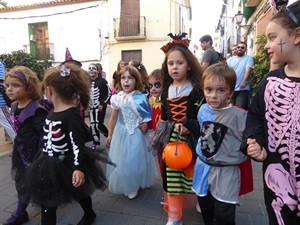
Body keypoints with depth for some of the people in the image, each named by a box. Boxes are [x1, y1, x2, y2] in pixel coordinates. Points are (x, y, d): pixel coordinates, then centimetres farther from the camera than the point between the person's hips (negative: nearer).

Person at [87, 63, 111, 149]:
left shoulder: (102, 81, -11)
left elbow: (108, 93, -10)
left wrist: (102, 104, -14)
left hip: (100, 107, -6)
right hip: (91, 107, 6)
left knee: (98, 125, -10)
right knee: (92, 125, 8)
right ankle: (96, 143, 23)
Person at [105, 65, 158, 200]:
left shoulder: (141, 98, -12)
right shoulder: (118, 98, -7)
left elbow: (147, 117, 1)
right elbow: (113, 118, 3)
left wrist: (145, 125, -18)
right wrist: (110, 135, 8)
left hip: (136, 134, -2)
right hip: (121, 133, 2)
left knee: (136, 159, 9)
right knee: (121, 160, 14)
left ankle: (134, 186, 31)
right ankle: (124, 185, 37)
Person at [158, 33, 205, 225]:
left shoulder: (196, 90, -7)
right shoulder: (166, 91, 6)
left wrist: (189, 126, -23)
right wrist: (160, 137, 9)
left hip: (190, 141, -3)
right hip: (171, 141, 4)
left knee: (192, 175, 9)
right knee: (172, 178, 10)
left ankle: (198, 203, 39)